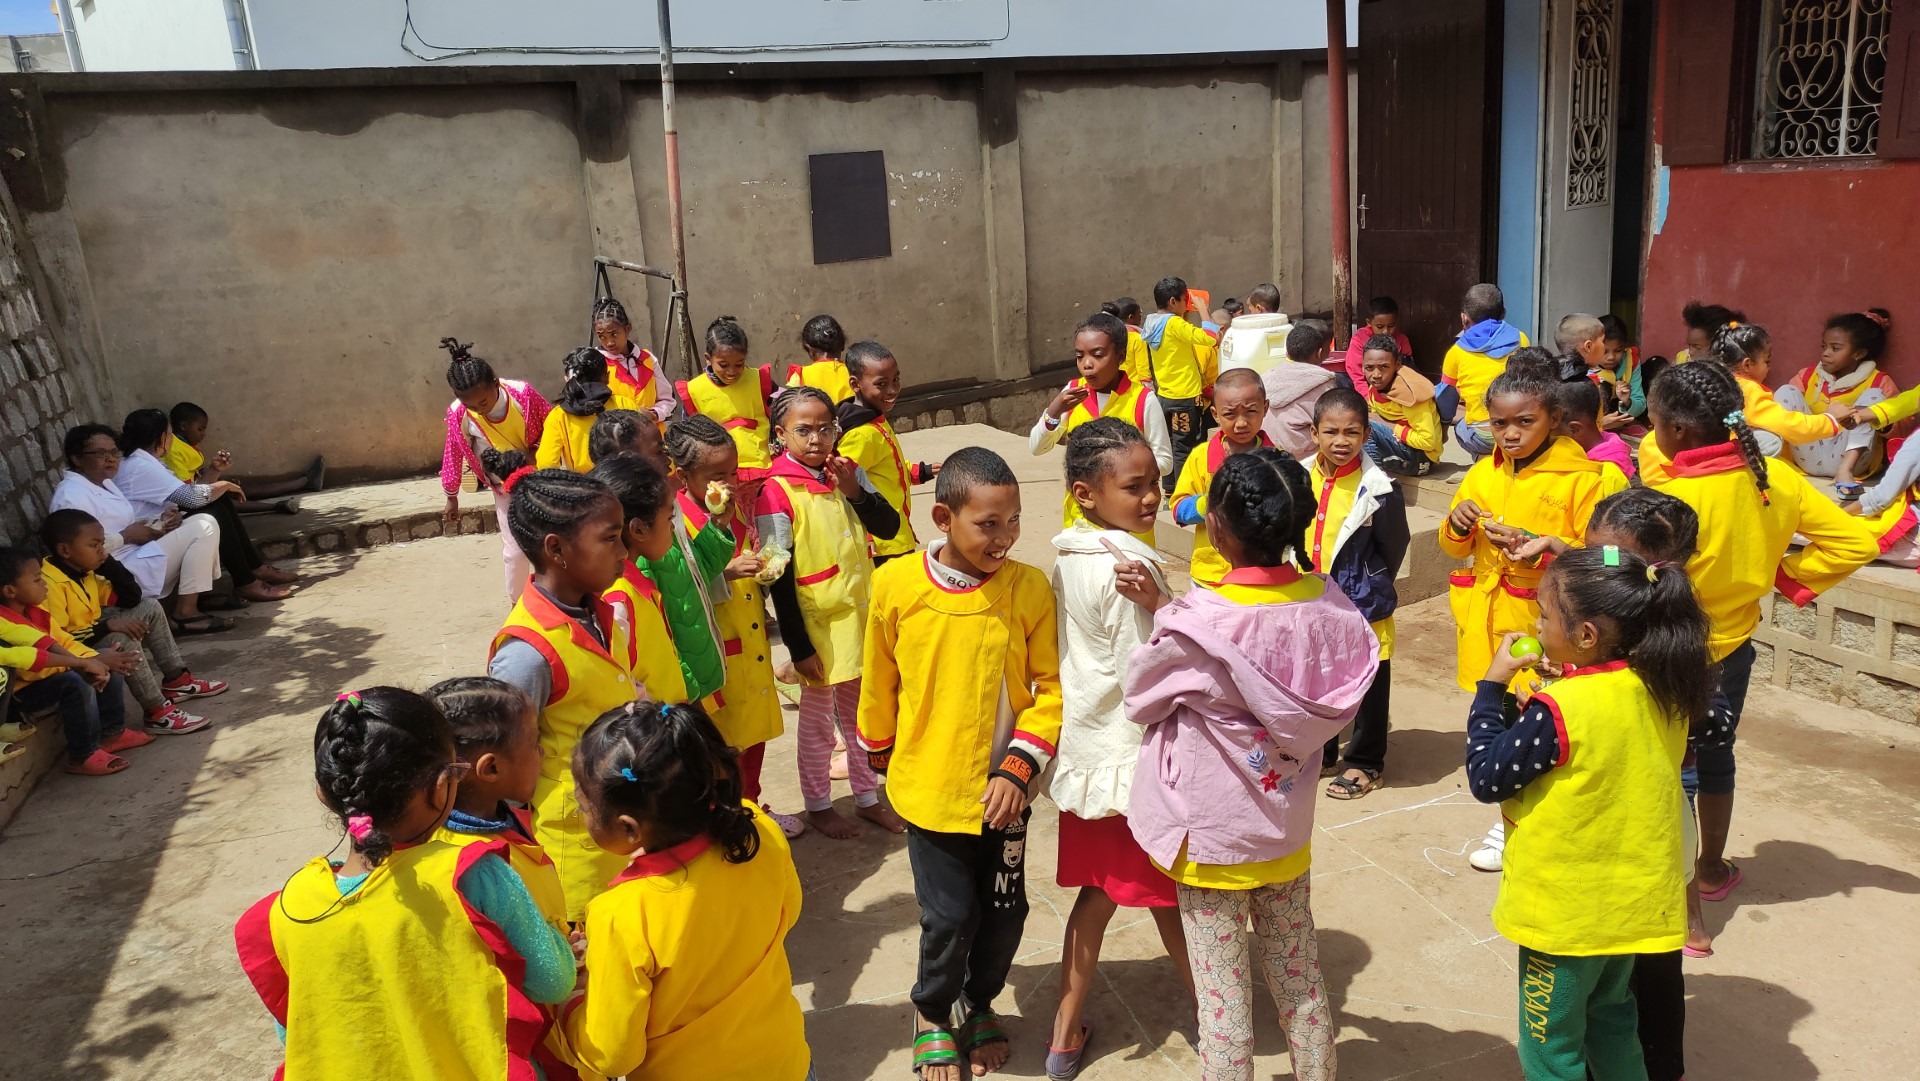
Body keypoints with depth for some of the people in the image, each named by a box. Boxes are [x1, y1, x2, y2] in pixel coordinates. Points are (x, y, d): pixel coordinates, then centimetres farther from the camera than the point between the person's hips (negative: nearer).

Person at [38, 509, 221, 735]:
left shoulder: (84, 571, 3)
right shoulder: (50, 585, -26)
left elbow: (131, 598, 6)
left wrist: (109, 563, -6)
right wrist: (107, 626, -29)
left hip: (91, 634, 10)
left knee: (149, 608, 10)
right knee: (124, 640, -32)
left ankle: (176, 680, 12)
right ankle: (158, 714, -25)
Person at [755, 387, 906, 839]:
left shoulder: (848, 471, 0)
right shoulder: (777, 492, -16)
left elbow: (889, 526, -2)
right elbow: (779, 578, -16)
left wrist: (855, 491, -19)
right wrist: (799, 647, -14)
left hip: (861, 615, 5)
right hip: (816, 626, -5)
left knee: (861, 713, 19)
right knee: (818, 720, 12)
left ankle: (868, 797, 35)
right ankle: (818, 805, 30)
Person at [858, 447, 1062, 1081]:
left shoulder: (1029, 589, -12)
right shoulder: (896, 586, -13)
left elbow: (1053, 687, -8)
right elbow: (879, 684, 1)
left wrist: (1018, 768, -16)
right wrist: (882, 758, 12)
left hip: (1004, 791, 1)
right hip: (930, 788, -1)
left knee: (1004, 912, 13)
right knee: (949, 917, 5)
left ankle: (979, 1003, 44)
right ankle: (932, 1012, 38)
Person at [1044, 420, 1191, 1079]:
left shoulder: (1066, 558, 1)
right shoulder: (1129, 567, -23)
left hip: (1085, 753, 7)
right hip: (1140, 756, -7)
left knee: (1097, 891, 19)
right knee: (1169, 894, 13)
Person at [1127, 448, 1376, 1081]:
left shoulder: (1196, 626, -28)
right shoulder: (1327, 604, -13)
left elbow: (1140, 700, -9)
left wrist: (1162, 618, 6)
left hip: (1212, 837, -5)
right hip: (1288, 831, 5)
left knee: (1223, 997, 11)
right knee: (1300, 979, 23)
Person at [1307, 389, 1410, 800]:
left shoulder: (1378, 489, -17)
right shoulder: (1303, 478, -2)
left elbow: (1394, 549, -8)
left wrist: (1365, 590, -1)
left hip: (1363, 609, -5)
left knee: (1367, 688, 10)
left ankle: (1365, 763, 27)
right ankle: (1319, 752, 39)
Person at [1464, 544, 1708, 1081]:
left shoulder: (1561, 709, -28)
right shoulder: (1663, 690, -6)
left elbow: (1486, 777, -19)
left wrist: (1492, 685, -13)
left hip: (1566, 910, -7)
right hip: (1633, 899, 7)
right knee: (1611, 1016, 28)